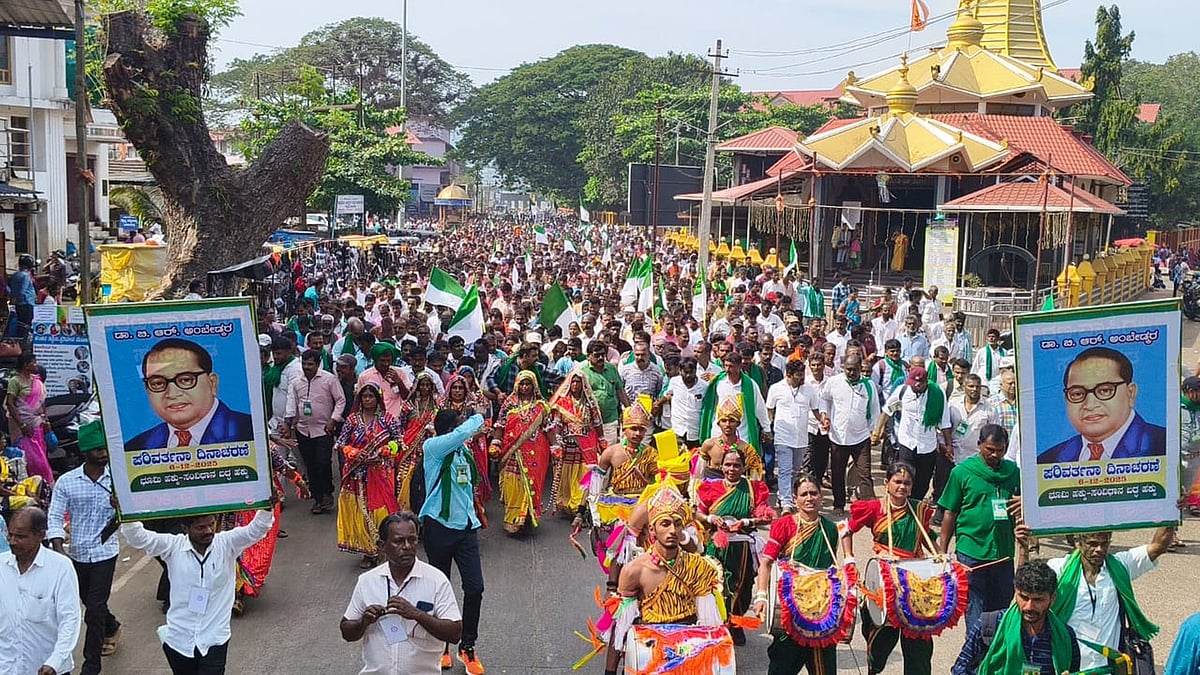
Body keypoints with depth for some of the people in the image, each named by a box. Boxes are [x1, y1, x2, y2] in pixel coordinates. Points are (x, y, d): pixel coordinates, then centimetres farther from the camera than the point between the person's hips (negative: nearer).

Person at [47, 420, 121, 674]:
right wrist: (58, 550, -18)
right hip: (78, 553, 3)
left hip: (105, 552, -3)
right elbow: (55, 518, -5)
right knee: (90, 603, 20)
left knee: (94, 609, -5)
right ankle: (112, 627, 51)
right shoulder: (66, 481, -6)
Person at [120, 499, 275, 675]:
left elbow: (255, 530, -18)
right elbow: (138, 537, -11)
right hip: (178, 639, 2)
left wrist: (268, 509, -37)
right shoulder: (173, 546, -6)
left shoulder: (227, 544, -7)